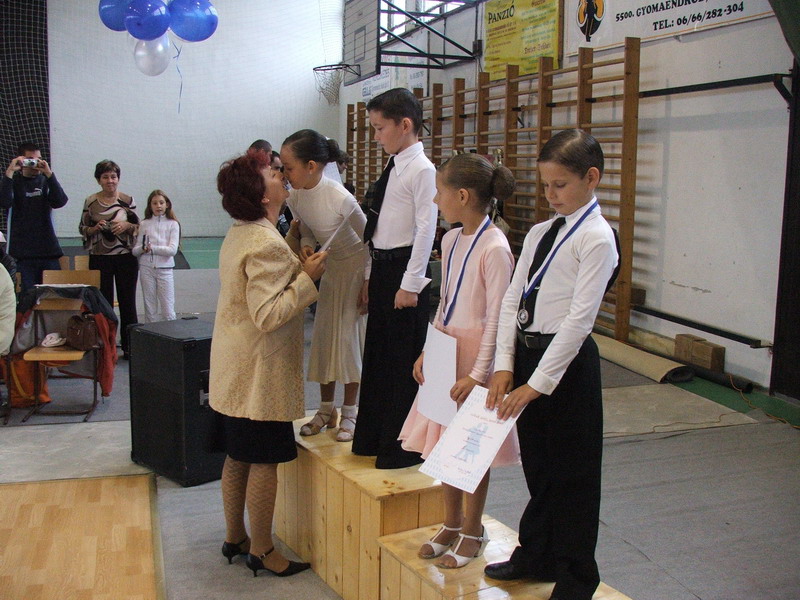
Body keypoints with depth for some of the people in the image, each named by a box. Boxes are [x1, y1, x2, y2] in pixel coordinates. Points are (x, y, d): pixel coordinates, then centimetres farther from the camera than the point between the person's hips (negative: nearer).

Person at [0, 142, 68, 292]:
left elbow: (60, 201, -7)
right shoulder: (14, 182, 6)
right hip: (22, 252, -2)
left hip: (49, 251, 2)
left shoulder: (46, 181, 12)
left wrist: (48, 173, -13)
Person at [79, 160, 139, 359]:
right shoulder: (90, 202, 2)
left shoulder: (128, 200, 2)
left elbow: (138, 227, 7)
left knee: (128, 302, 4)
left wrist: (126, 226, -13)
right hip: (100, 258, 0)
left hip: (126, 257, 0)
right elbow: (82, 229, 8)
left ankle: (129, 346, 14)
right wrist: (96, 228, -12)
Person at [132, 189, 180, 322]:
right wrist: (143, 248, -18)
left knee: (168, 311, -2)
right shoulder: (144, 224, 7)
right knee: (149, 309, 8)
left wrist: (152, 248, -15)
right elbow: (135, 250, 4)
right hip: (146, 268, 2)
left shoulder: (172, 224, 2)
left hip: (164, 268, -2)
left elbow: (172, 250, -10)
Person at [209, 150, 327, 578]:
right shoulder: (267, 245, -21)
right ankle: (261, 550, 15)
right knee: (265, 461, 2)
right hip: (261, 371, -10)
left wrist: (297, 268, 12)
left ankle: (235, 538, 31)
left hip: (234, 369, 10)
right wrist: (307, 277, -20)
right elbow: (268, 315, -25)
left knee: (237, 457, 18)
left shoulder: (238, 236, 10)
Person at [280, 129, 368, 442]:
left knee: (351, 337, -3)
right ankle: (326, 410, 22)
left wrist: (368, 286, -16)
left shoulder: (340, 198, -31)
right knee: (323, 337, 8)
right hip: (330, 270, 7)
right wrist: (305, 244, -16)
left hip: (357, 270, -6)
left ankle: (349, 413, 12)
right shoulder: (295, 197, -11)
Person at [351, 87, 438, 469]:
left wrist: (410, 284, -18)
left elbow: (425, 229, -16)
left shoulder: (422, 170, -12)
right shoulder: (393, 168, 13)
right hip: (382, 268, 9)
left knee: (404, 360, 1)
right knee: (377, 355, 16)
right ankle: (372, 437, 30)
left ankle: (403, 447, 15)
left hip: (405, 271, -9)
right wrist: (370, 276, 15)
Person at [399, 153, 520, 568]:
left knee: (471, 450, 5)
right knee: (443, 444, 15)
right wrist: (427, 351, 11)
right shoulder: (451, 240, 7)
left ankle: (472, 533, 24)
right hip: (445, 351, 8)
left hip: (474, 355, -8)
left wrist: (478, 374, -19)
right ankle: (451, 524, 33)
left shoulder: (494, 249, -18)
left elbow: (496, 320, -18)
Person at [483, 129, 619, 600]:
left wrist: (537, 384, -19)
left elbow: (579, 319, -18)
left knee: (571, 473, 7)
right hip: (526, 351, 7)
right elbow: (511, 300, 6)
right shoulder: (540, 233, 10)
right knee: (536, 463, 20)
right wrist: (505, 365, -5)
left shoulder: (596, 238, -13)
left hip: (567, 360, -7)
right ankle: (536, 556, 39)